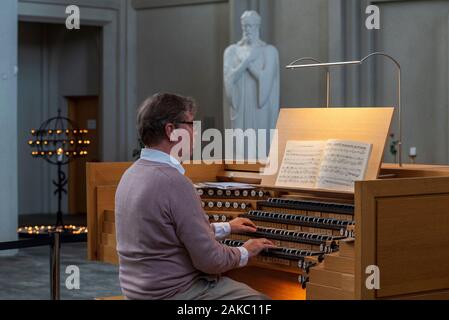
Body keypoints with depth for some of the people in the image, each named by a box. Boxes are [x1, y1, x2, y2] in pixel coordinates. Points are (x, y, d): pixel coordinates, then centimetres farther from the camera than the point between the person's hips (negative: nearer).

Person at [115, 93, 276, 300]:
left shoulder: (132, 174, 6)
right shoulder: (174, 182, -23)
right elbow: (210, 260, -21)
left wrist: (226, 228, 28)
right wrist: (245, 253, -1)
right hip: (173, 293, -9)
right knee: (258, 298, 5)